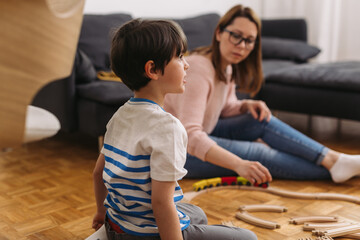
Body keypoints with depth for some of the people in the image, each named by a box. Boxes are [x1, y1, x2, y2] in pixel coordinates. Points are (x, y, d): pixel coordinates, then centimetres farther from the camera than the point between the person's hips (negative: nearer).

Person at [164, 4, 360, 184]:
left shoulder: (227, 66, 1)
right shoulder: (198, 69, -28)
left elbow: (225, 108, 16)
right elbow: (189, 135, -38)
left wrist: (246, 106, -8)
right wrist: (238, 165, -48)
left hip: (203, 133, 9)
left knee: (262, 120, -9)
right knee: (259, 153, -20)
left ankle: (331, 159, -10)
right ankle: (332, 169, -11)